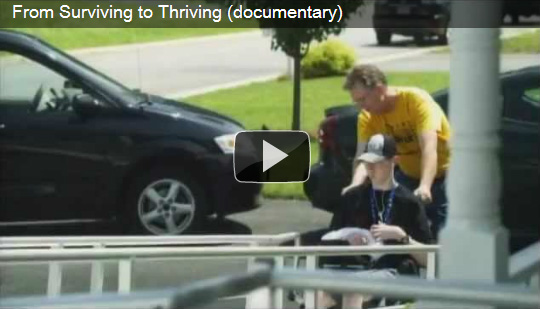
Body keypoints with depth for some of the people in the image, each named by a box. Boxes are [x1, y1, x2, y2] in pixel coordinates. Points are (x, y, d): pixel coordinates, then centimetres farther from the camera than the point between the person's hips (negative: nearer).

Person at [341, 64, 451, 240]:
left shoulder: (417, 100, -24)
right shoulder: (367, 117, -9)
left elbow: (429, 147, -35)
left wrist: (424, 187, -50)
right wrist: (355, 184, -43)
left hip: (441, 174, -5)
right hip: (409, 176, 5)